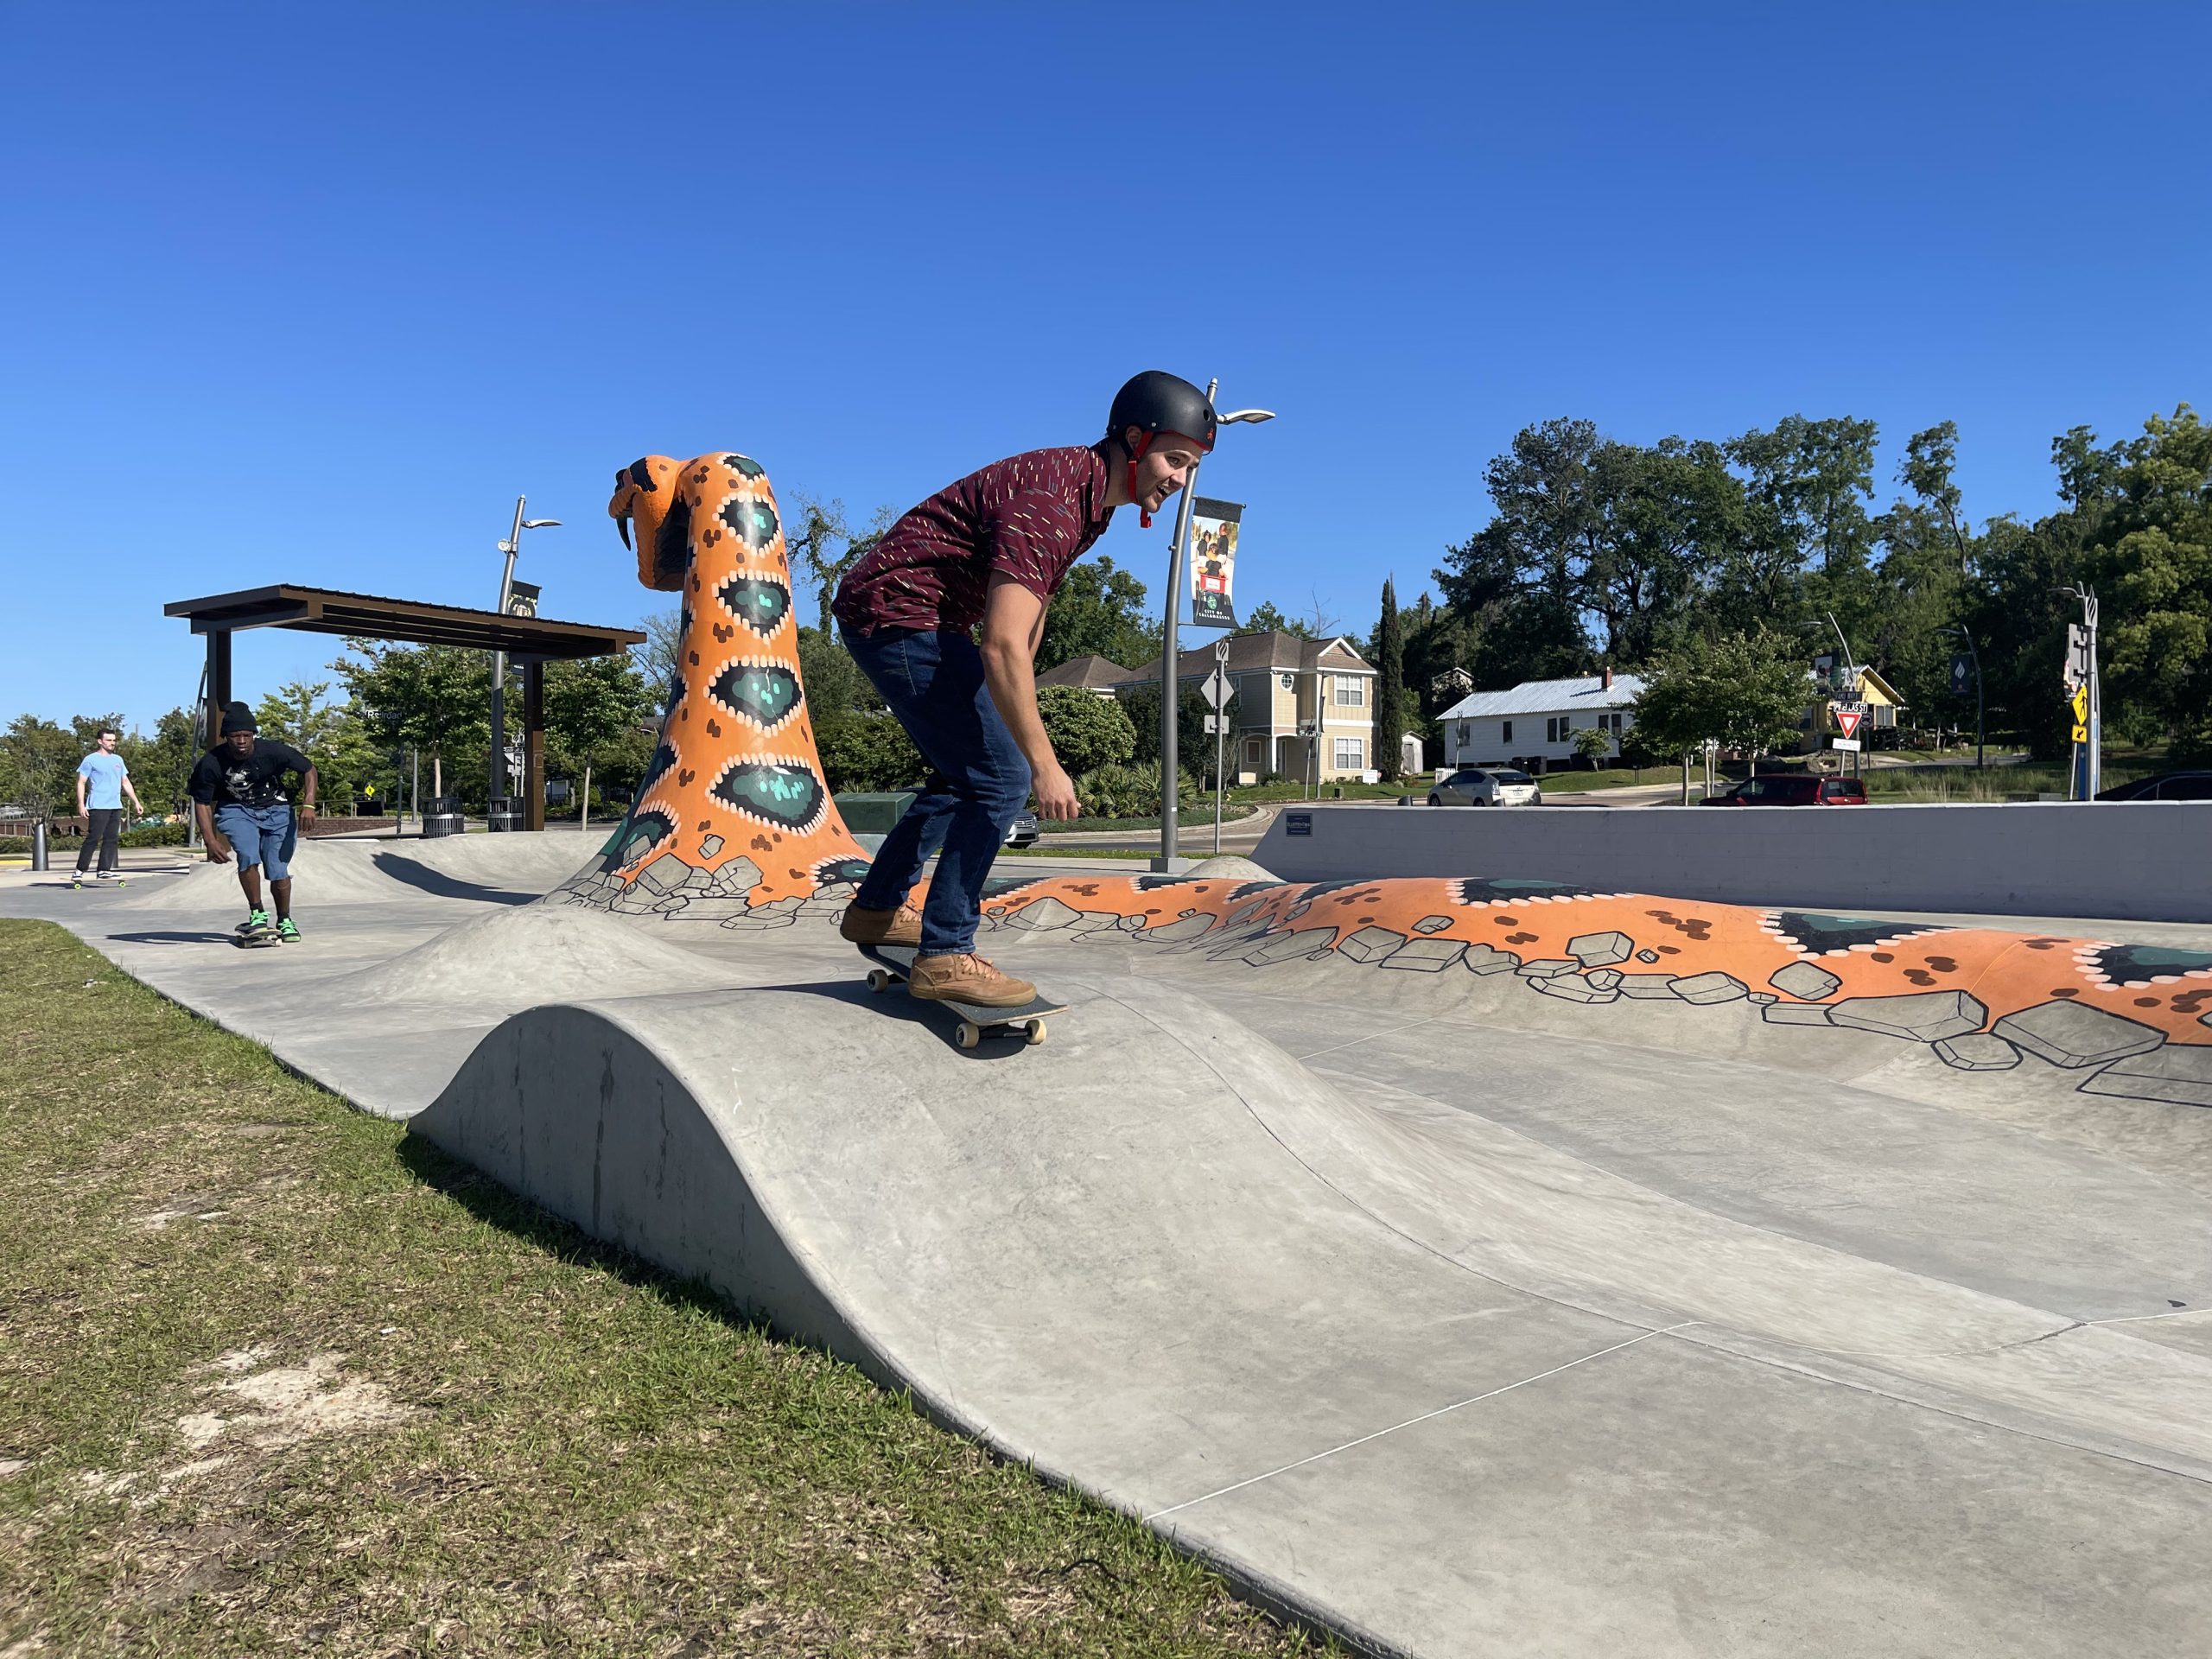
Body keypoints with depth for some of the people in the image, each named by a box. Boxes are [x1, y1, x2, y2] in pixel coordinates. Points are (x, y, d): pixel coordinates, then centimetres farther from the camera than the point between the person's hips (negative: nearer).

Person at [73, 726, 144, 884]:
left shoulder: (118, 760, 17)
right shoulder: (91, 760, -1)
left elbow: (125, 782, 23)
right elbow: (81, 783, -3)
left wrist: (136, 802, 17)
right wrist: (81, 804, -12)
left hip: (115, 806, 6)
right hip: (98, 806, -6)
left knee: (112, 839, 3)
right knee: (93, 838, -9)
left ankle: (104, 870, 5)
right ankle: (80, 870, -4)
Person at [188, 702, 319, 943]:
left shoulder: (272, 752, -22)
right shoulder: (211, 763, -20)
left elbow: (309, 769, -7)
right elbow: (202, 802, -9)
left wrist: (308, 805, -20)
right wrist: (211, 841, -18)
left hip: (275, 809, 0)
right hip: (236, 810, 0)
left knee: (278, 870, -7)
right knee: (248, 856, -27)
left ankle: (285, 921, 18)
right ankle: (257, 915, -10)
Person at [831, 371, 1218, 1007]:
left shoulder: (1088, 493, 7)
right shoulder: (1050, 504, -25)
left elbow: (1030, 604, 20)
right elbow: (1002, 646, -33)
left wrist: (1014, 709, 26)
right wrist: (1044, 765, -30)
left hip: (929, 621, 10)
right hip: (896, 614, -10)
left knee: (966, 771, 20)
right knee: (1000, 780, -13)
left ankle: (877, 908, 31)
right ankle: (944, 957, -6)